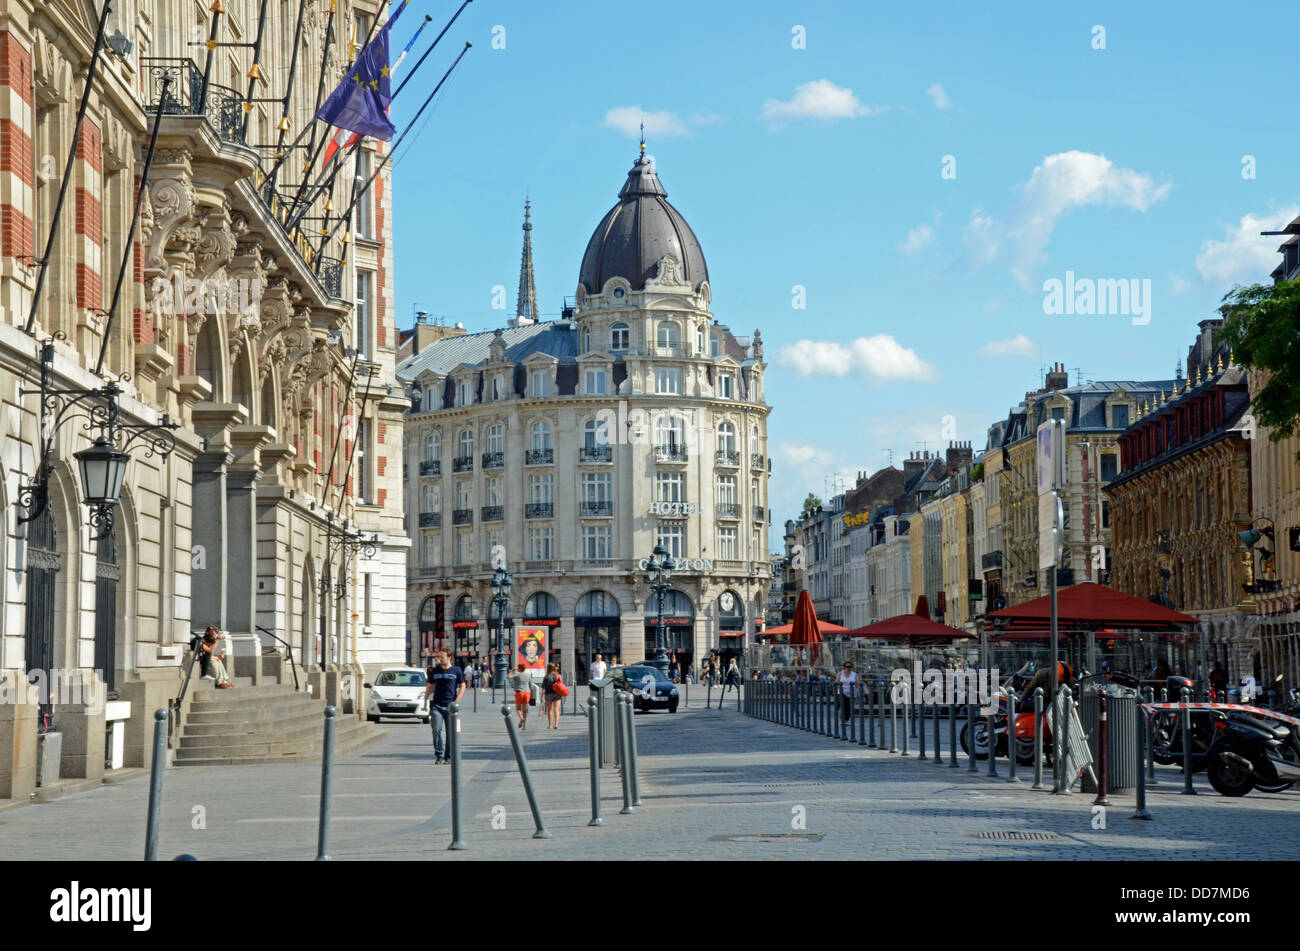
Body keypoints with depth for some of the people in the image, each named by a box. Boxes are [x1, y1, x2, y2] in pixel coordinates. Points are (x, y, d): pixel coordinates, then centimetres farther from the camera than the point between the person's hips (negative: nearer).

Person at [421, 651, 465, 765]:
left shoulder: (456, 670, 2)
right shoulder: (435, 671, 9)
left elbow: (462, 686, 3)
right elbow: (429, 686, 16)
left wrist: (456, 702, -6)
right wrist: (425, 701, 10)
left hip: (450, 706, -2)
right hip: (437, 706, 2)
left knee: (451, 732, 1)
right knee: (436, 730, -9)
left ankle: (449, 756, 11)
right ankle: (439, 755, -3)